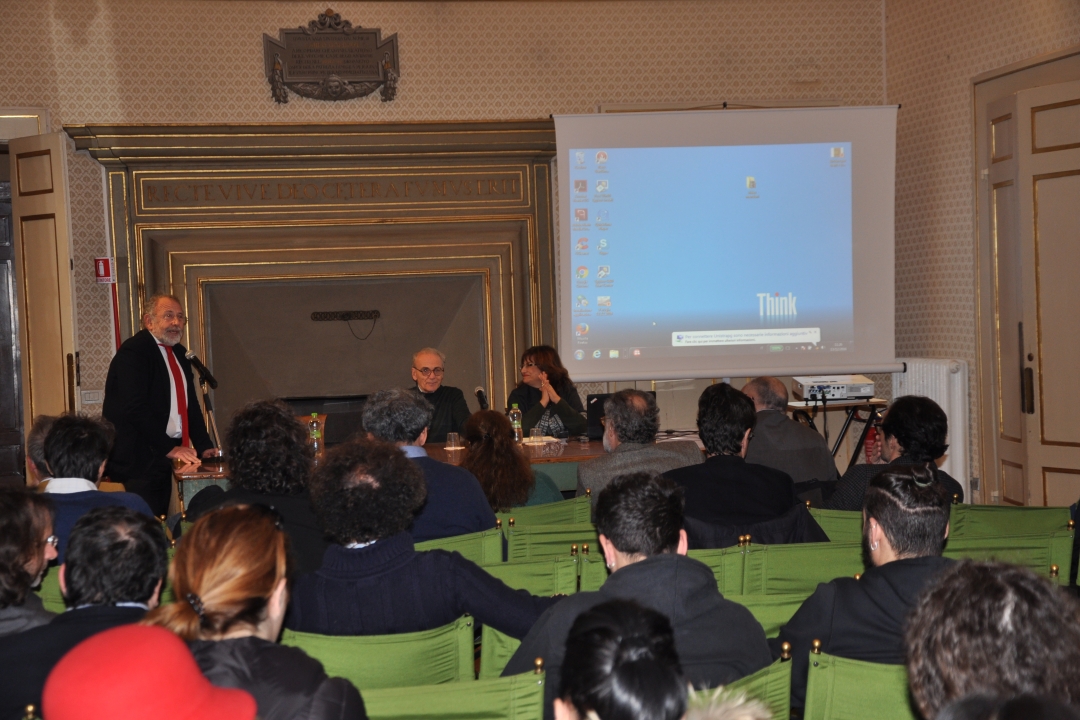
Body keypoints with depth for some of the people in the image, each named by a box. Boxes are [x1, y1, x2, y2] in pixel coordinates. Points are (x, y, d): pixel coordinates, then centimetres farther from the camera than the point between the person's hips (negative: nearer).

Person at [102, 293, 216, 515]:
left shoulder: (178, 353, 16)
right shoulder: (132, 352, -12)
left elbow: (190, 404, 17)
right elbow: (136, 409, -20)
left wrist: (204, 446, 5)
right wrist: (169, 449, -20)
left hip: (162, 459, 9)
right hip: (136, 461, -8)